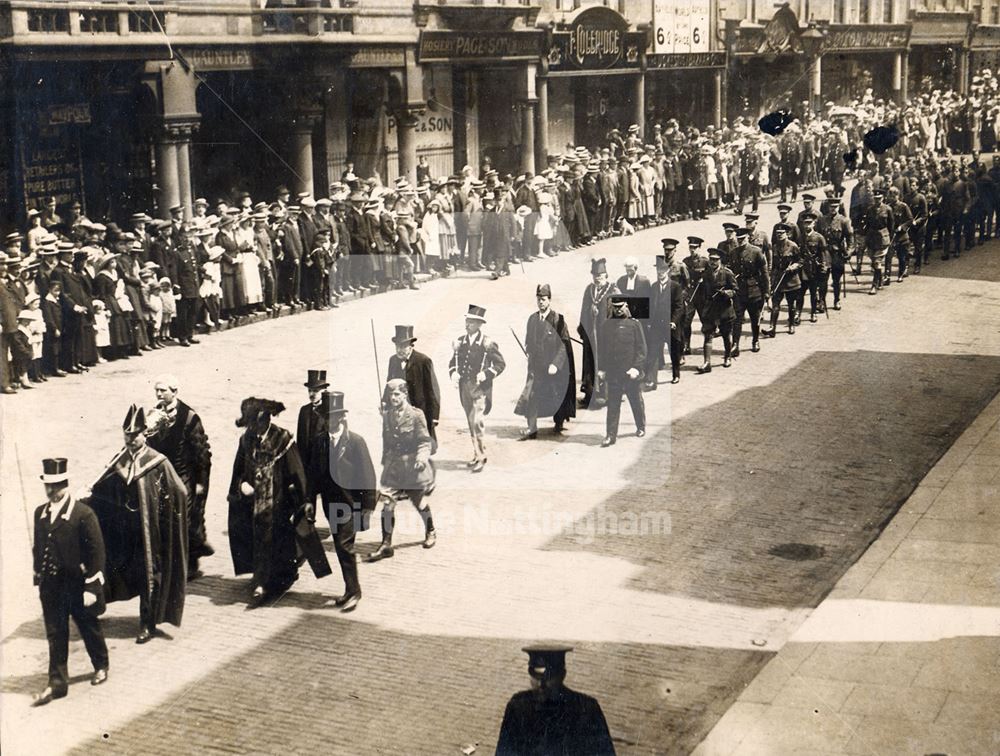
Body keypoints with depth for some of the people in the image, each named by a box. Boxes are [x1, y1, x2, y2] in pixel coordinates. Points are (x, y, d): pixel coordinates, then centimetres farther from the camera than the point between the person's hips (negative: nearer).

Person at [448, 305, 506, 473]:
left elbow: (500, 364, -2)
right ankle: (477, 454, 25)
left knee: (477, 421, -16)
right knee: (471, 423, 13)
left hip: (481, 388, -5)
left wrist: (486, 374, -15)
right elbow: (453, 362, 16)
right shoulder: (459, 342, 7)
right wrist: (453, 373, -4)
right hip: (464, 387, 5)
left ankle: (481, 457, -8)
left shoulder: (487, 343, -7)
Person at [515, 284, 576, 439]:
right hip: (536, 366, 4)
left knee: (556, 396, 9)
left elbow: (565, 345, -13)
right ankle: (531, 429, -7)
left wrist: (555, 364, -19)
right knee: (530, 395, -9)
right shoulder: (532, 319, 7)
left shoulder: (557, 319, -9)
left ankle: (559, 422, 32)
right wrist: (529, 352, -1)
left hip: (553, 366, -4)